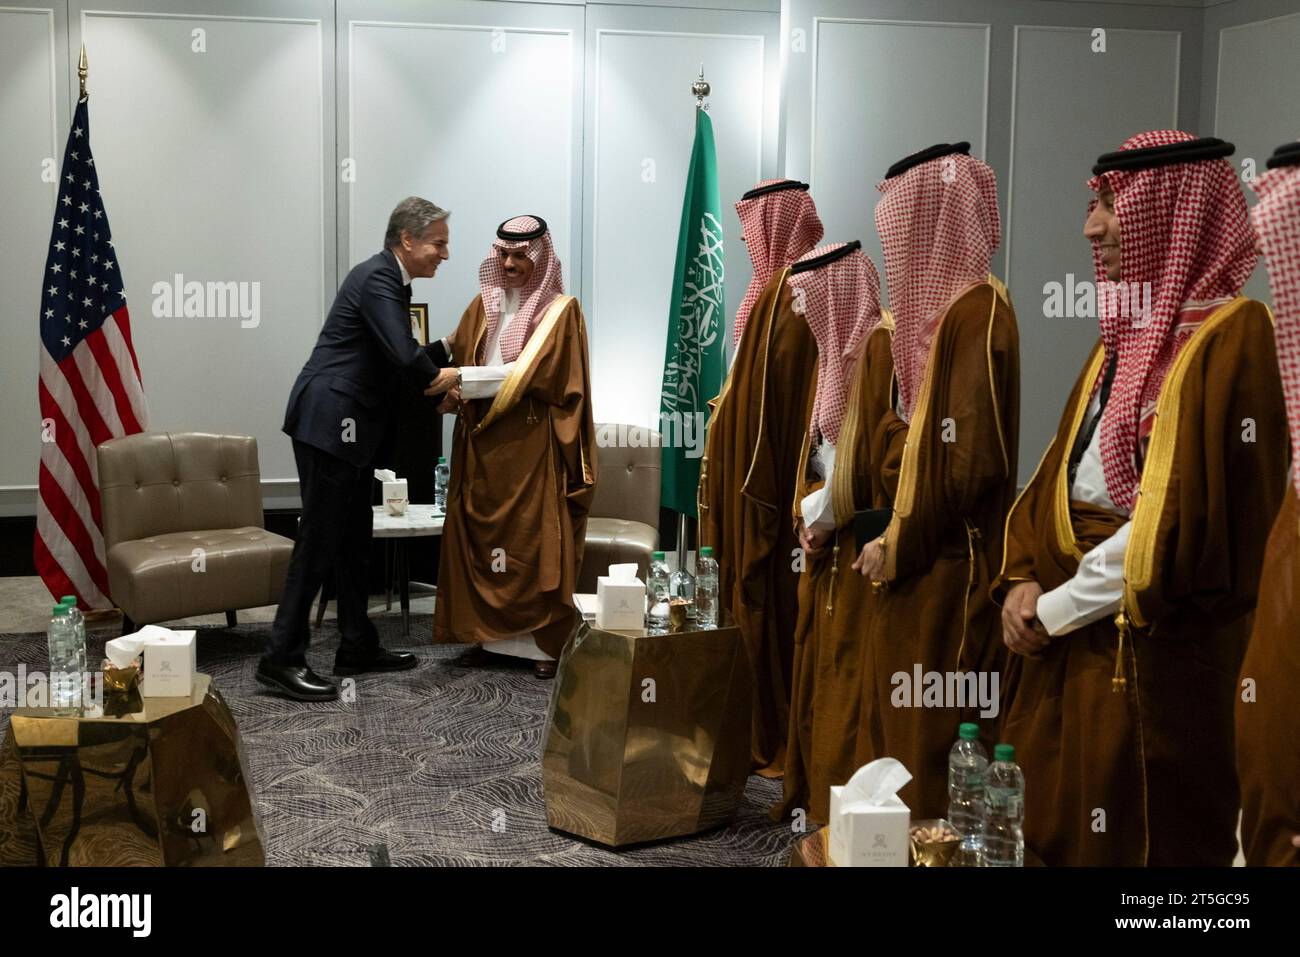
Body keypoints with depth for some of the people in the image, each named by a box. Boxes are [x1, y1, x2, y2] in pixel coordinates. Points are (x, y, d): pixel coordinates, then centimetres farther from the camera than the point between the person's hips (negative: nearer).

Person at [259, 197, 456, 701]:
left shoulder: (390, 280, 17)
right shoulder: (377, 278, -14)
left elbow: (402, 355, 22)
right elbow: (404, 356, -24)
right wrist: (436, 377, -5)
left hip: (350, 428, 11)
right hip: (329, 422, -11)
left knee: (353, 540, 15)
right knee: (319, 541, -8)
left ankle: (357, 647, 24)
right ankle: (282, 658, -4)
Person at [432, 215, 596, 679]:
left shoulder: (560, 310, -3)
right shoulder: (484, 304, 13)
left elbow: (532, 373, -14)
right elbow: (458, 354, 8)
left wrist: (462, 380, -19)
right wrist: (453, 391, -14)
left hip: (532, 444, -5)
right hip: (481, 441, 5)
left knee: (535, 541, -3)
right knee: (480, 535, 3)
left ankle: (545, 641, 4)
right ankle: (489, 632, 13)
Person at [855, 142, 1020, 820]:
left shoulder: (975, 312, -17)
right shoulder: (938, 304, 11)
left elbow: (971, 461, -22)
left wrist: (900, 547, -12)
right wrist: (893, 535, 7)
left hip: (946, 570, -9)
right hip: (916, 562, 9)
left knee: (928, 738, 0)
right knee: (895, 726, 16)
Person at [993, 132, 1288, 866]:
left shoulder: (1232, 336, -13)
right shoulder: (1124, 338, 14)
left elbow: (1185, 521, -20)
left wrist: (1056, 609, -14)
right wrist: (1022, 580, -3)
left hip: (1156, 652, -8)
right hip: (1069, 642, 8)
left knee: (1140, 839, 4)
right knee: (1051, 831, 14)